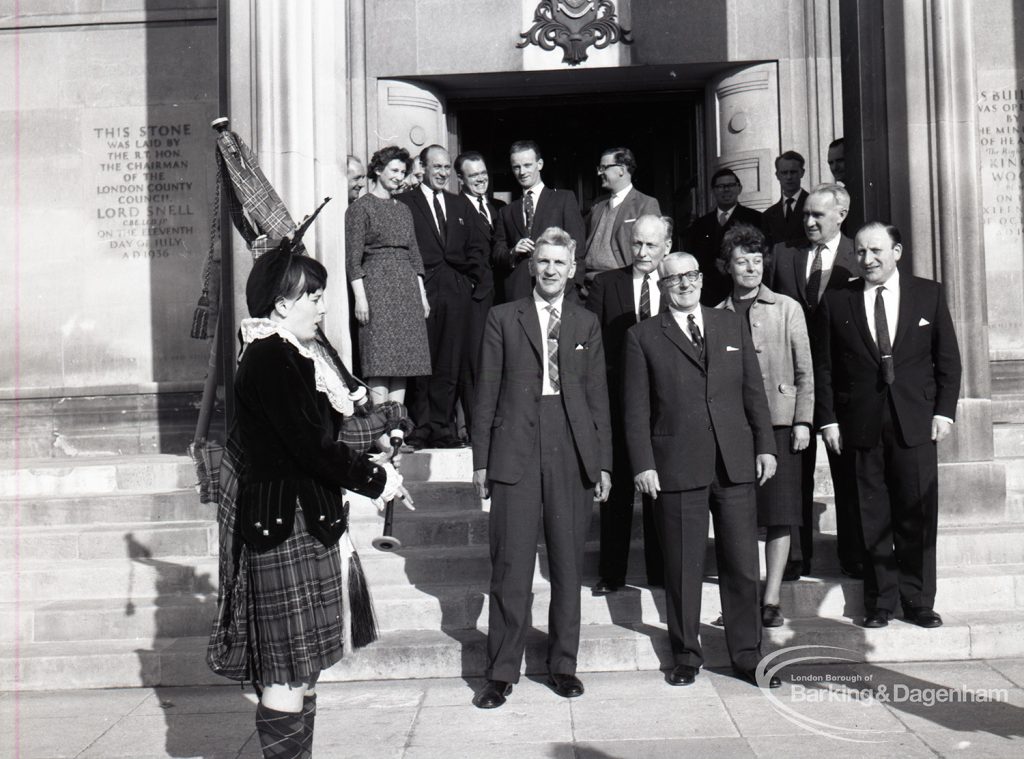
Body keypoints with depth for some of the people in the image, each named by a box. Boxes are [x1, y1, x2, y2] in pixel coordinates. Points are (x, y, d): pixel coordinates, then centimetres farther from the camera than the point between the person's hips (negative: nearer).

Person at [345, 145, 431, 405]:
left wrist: (422, 294, 12)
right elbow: (353, 257, -6)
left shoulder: (403, 210, 18)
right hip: (376, 285, -6)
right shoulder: (361, 207, 0)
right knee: (379, 362, -9)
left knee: (403, 361, 3)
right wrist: (360, 297, -14)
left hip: (407, 289, 6)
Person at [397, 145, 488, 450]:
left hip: (456, 292, 4)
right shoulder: (404, 203, 4)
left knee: (450, 364, 2)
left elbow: (478, 248, 19)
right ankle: (420, 428, 2)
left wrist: (471, 279, 7)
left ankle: (443, 428, 7)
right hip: (421, 290, -4)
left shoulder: (461, 205, 19)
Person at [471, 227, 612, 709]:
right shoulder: (503, 319, 6)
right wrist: (481, 460, 1)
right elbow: (486, 394, 5)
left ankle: (562, 664, 22)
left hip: (573, 456, 2)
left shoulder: (586, 324, 12)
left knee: (568, 565, 9)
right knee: (511, 566, -1)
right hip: (516, 455, -2)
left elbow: (597, 396, 11)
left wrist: (603, 462, 6)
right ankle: (501, 673, 10)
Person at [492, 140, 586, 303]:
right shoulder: (506, 212, 19)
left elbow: (576, 245, 2)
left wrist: (572, 289, -9)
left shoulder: (564, 199, 10)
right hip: (516, 295, 2)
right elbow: (496, 255, 16)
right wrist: (512, 253, -7)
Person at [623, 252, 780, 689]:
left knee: (743, 565, 6)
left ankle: (747, 657, 20)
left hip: (735, 464, 3)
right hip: (676, 468, -2)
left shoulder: (733, 326, 13)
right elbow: (636, 408, 0)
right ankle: (686, 657, 21)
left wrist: (765, 446, 5)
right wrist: (643, 465, -7)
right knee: (682, 568, 6)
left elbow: (754, 392, 13)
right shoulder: (643, 337, 4)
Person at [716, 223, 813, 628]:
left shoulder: (787, 309, 7)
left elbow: (804, 371, 6)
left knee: (779, 514, 0)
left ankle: (771, 599, 9)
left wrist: (802, 420, -2)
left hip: (779, 420, -1)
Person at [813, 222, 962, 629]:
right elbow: (823, 366, 4)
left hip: (916, 421, 0)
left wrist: (944, 411, -1)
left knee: (918, 515, 5)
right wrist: (828, 420, -2)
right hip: (861, 424, 0)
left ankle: (918, 602, 17)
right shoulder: (836, 301, 4)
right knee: (873, 518, 5)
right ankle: (879, 602, 16)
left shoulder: (929, 294, 5)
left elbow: (948, 358, 7)